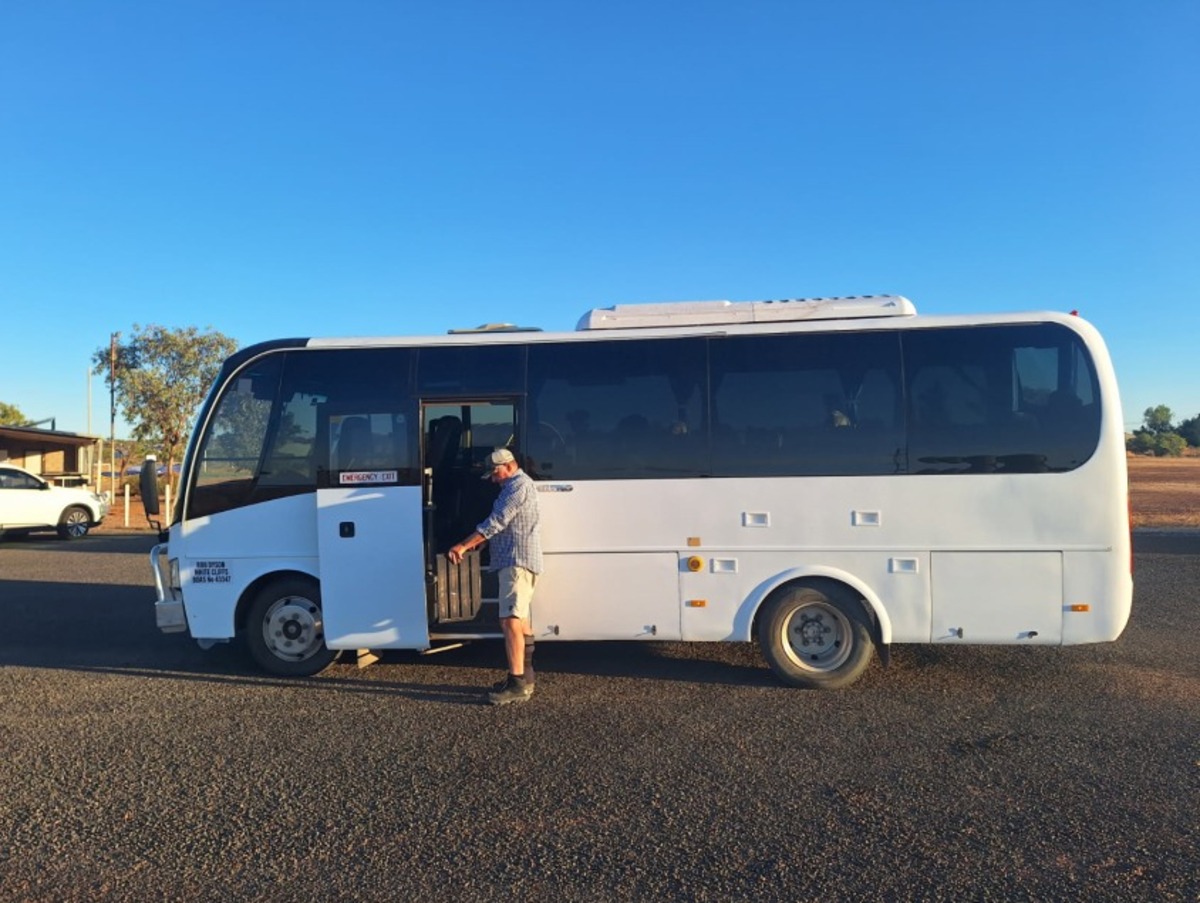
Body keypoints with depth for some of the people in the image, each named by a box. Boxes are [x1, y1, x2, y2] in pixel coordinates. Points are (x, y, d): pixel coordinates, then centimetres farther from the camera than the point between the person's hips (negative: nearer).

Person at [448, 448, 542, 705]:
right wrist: (478, 542, 10)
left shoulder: (518, 485, -12)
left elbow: (496, 522, -21)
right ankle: (525, 676, 23)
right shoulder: (516, 486, 22)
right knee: (521, 620, 15)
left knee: (510, 621, -17)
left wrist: (463, 546, -23)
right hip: (517, 560, 12)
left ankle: (517, 684, -19)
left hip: (518, 561, -12)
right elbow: (502, 525, 24)